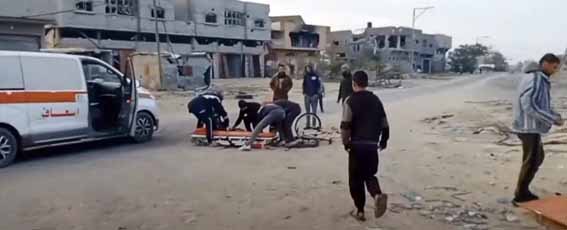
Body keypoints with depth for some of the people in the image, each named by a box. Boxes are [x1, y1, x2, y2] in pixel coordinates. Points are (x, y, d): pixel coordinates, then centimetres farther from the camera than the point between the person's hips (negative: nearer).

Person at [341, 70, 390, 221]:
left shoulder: (350, 101, -7)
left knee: (356, 179, 9)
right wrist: (383, 141, 21)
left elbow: (345, 126, -15)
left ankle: (360, 211, 15)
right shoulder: (376, 100, 9)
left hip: (357, 145, -4)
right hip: (372, 145, 4)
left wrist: (346, 143, -2)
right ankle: (378, 195, -10)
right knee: (369, 175, 18)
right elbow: (384, 124, 9)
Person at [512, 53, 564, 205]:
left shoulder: (541, 80, 15)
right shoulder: (534, 79, -17)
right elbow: (529, 106, -25)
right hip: (530, 127, -10)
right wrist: (552, 119, -21)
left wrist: (555, 116, 3)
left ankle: (523, 192, 28)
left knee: (538, 158, 20)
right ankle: (520, 197, 11)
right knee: (531, 162, 0)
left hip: (531, 127, 10)